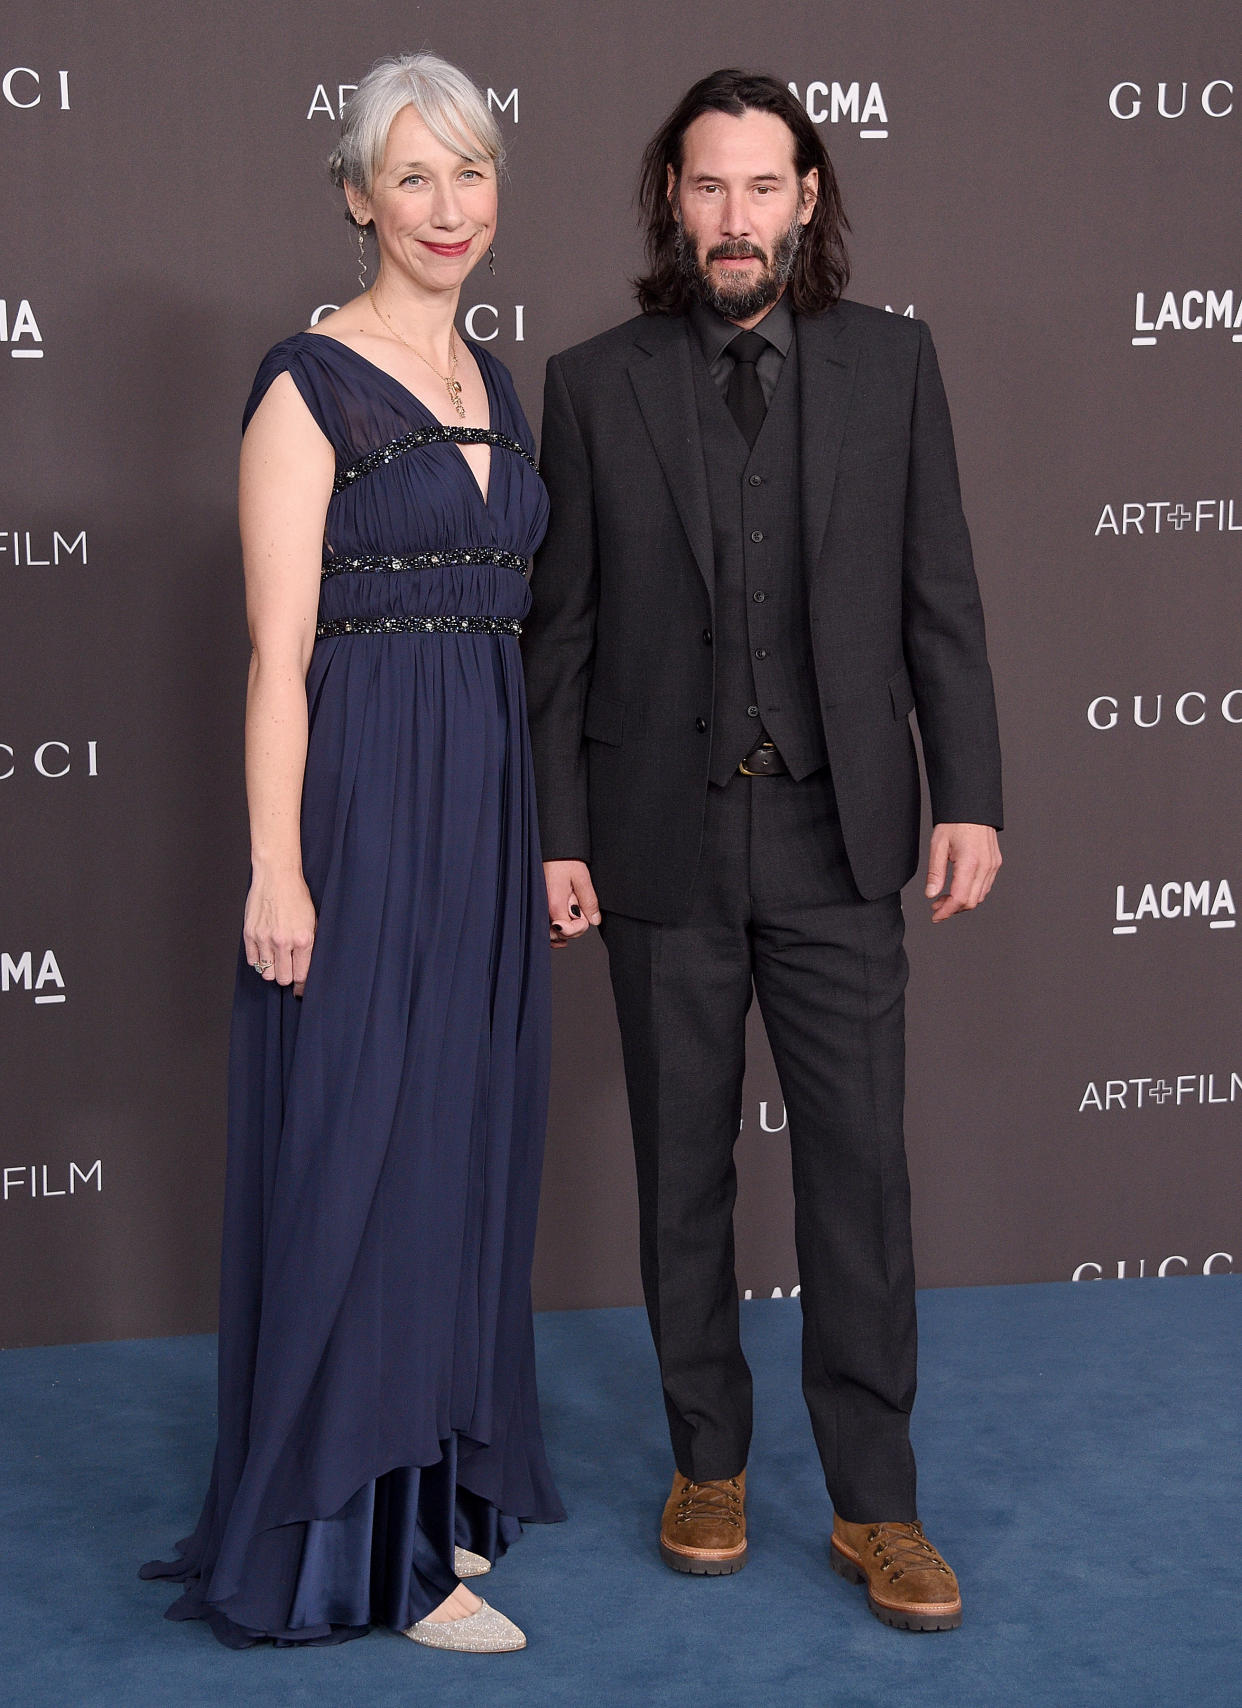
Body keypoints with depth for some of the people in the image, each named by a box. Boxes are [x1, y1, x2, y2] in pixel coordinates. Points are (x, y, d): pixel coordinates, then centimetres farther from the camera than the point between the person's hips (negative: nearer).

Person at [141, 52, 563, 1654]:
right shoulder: (309, 386, -8)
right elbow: (279, 651, -12)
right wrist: (277, 871, -17)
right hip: (362, 801, -7)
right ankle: (365, 1537, 9)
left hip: (487, 802, 8)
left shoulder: (493, 379, 14)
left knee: (467, 1141, 13)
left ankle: (443, 1476, 27)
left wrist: (546, 830, 14)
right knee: (363, 1148, -2)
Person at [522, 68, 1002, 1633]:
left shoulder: (890, 362, 4)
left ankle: (875, 1504, 12)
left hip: (837, 835, 0)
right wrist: (555, 835, -1)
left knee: (859, 1164, 0)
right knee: (683, 1167, 10)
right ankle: (708, 1461, 27)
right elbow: (560, 630, 2)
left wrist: (969, 796, -3)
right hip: (665, 840, 0)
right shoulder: (594, 384, 2)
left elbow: (940, 598, 4)